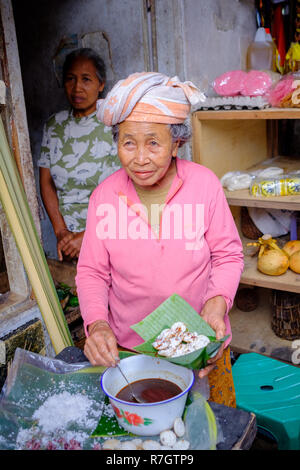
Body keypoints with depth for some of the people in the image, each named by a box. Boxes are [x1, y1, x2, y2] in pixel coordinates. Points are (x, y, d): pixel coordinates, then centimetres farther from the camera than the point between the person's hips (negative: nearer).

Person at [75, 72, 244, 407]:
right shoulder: (105, 195, -9)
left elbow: (228, 255, -3)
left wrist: (218, 302, -21)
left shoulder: (204, 183, -12)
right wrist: (96, 324, -18)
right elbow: (91, 271, -2)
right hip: (127, 347, 1)